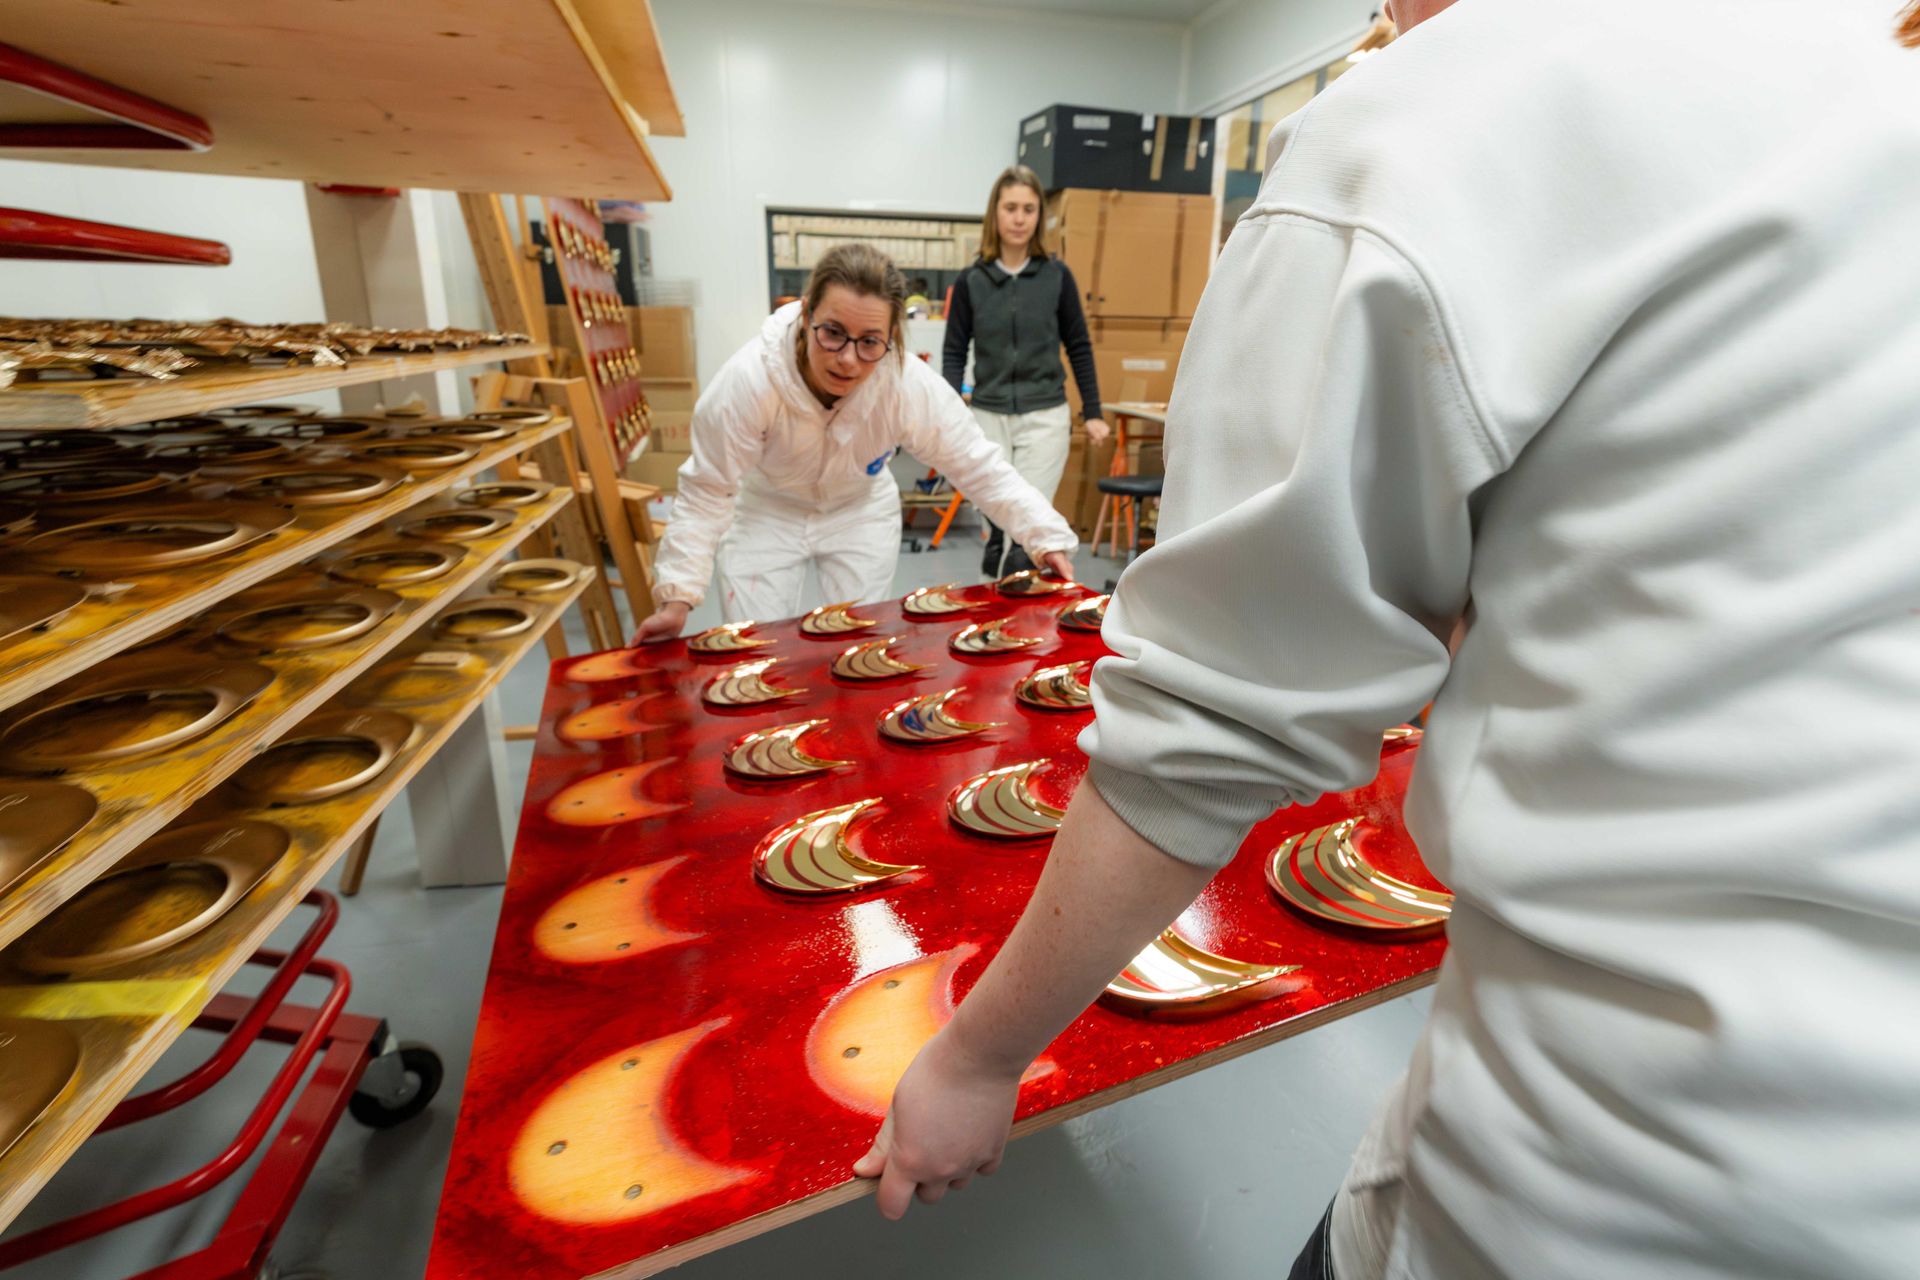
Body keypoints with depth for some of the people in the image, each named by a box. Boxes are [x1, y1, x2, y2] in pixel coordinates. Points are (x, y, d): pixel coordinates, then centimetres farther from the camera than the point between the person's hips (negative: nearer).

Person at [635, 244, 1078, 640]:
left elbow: (980, 466, -19)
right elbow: (707, 493, -24)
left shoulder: (910, 385, -29)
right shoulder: (749, 379, -33)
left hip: (861, 513, 2)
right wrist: (677, 598, -30)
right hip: (765, 512, -1)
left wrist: (1047, 538, -26)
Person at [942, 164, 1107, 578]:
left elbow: (1079, 347, 8)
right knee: (997, 521, 6)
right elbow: (954, 352, 4)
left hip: (1045, 417, -1)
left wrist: (1093, 412, 7)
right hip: (988, 417, 1)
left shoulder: (1057, 276, 2)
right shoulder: (971, 280, 2)